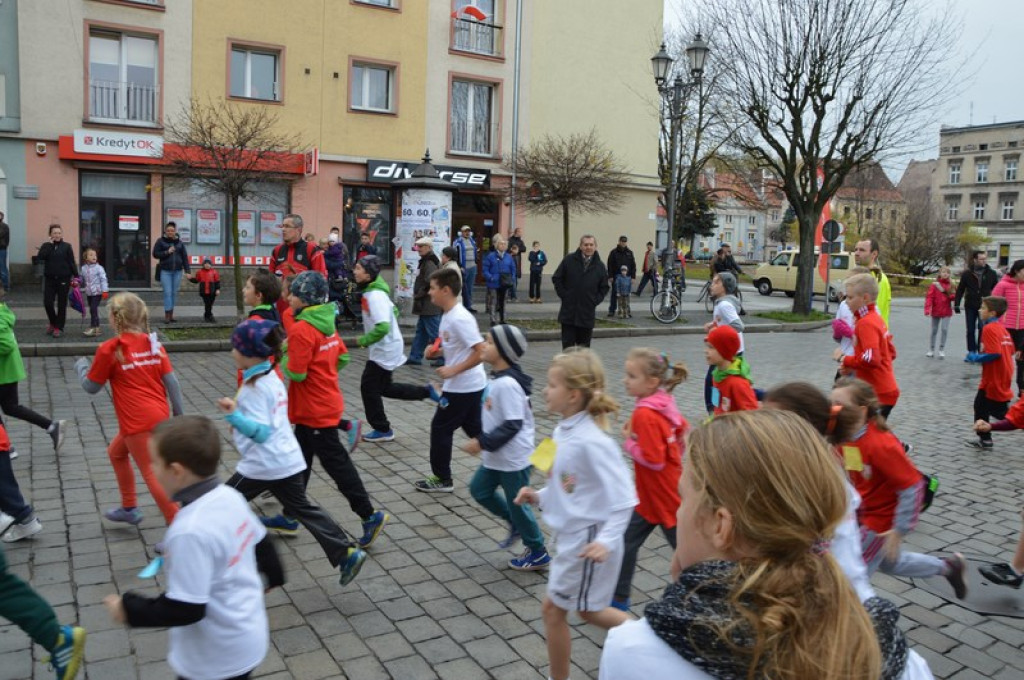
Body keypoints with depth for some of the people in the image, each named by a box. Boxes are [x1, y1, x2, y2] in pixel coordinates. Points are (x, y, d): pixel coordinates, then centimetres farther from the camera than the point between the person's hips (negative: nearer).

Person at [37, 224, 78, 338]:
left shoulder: (66, 246, 1)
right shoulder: (46, 246, 6)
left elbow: (72, 263, -1)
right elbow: (41, 256, -13)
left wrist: (76, 276, -8)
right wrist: (50, 244, -13)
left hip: (63, 279, -2)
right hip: (50, 279, 2)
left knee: (62, 304, 3)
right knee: (47, 303, -2)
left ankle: (59, 327, 12)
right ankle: (52, 323, 22)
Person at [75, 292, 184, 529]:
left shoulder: (109, 349, -10)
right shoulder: (153, 343, 4)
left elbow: (91, 387, 1)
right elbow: (171, 380, 1)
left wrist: (81, 366, 19)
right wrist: (178, 413, 9)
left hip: (138, 422, -7)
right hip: (160, 415, 7)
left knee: (152, 474, -1)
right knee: (116, 452, 29)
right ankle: (129, 508, 38)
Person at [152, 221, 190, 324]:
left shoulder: (179, 242, 8)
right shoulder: (160, 241, 1)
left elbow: (185, 257, 7)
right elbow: (155, 254, -1)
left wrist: (187, 270, 1)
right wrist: (167, 252, -13)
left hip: (177, 271, 3)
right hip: (165, 271, -3)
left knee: (174, 293, 6)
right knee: (167, 292, -7)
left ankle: (171, 314, 14)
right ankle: (167, 314, -5)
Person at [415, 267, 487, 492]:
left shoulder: (460, 318, -22)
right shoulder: (448, 315, 8)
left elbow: (481, 351, -26)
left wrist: (454, 370, -23)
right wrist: (437, 352, 6)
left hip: (463, 387, -9)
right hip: (471, 385, 9)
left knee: (440, 427, 3)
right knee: (474, 428, 16)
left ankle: (442, 479, 16)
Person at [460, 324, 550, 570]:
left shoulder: (507, 384, -26)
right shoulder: (497, 379, 4)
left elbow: (512, 425, -29)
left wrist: (483, 442, -27)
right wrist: (482, 440, 17)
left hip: (514, 459, -9)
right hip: (497, 457, 9)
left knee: (516, 503, 6)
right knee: (479, 490, 18)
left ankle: (538, 554, 26)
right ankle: (516, 525, 34)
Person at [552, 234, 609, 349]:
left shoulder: (600, 266, 4)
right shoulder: (569, 260, -1)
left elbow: (604, 287, 12)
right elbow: (556, 278, 5)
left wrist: (595, 300, 1)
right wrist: (563, 294, -2)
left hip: (587, 314, 2)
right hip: (568, 311, -2)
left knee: (584, 346, 10)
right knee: (568, 344, -1)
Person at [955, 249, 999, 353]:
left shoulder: (991, 273, 1)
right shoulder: (967, 273, -1)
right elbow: (960, 290, 2)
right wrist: (956, 304, -3)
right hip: (970, 307, 1)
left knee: (982, 328, -12)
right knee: (970, 330, 7)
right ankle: (971, 352, 18)